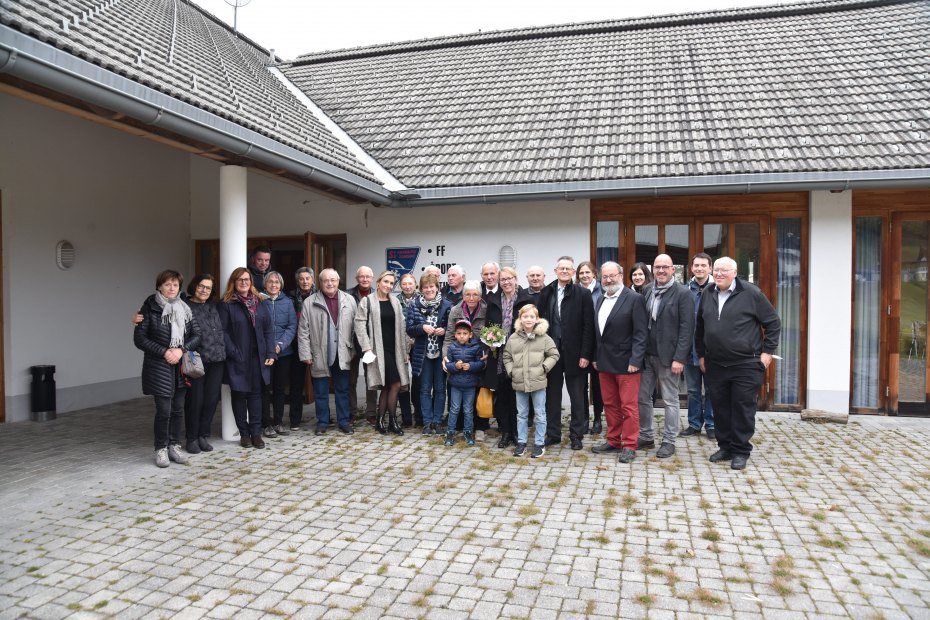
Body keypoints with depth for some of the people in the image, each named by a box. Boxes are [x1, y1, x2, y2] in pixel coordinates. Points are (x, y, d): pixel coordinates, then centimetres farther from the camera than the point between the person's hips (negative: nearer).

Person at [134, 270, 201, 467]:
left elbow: (197, 335, 5)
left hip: (181, 366, 4)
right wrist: (164, 352, -14)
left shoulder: (185, 309, 7)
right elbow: (139, 338, -7)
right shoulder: (150, 308, -4)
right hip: (159, 367, -4)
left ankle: (174, 446, 22)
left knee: (178, 409, 9)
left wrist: (181, 350, -11)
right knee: (163, 410, -5)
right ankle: (161, 449, 12)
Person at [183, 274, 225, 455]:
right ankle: (192, 438, 17)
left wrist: (223, 352, 11)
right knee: (195, 400, 2)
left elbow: (220, 331, 20)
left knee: (212, 399, 5)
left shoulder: (214, 307, 13)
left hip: (217, 360, 4)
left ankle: (203, 435, 20)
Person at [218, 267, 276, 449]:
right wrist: (234, 354, -15)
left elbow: (269, 329, 6)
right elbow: (223, 332, -8)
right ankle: (244, 433, 17)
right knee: (239, 395, 6)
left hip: (258, 358, 3)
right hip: (238, 359, -3)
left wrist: (271, 353, -2)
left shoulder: (259, 303, 9)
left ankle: (256, 433, 13)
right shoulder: (226, 304, -3)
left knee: (255, 394, 6)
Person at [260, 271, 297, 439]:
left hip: (284, 351, 3)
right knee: (266, 388, 1)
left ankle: (278, 422, 21)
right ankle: (266, 424, 11)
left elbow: (292, 326, 2)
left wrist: (281, 344, -11)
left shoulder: (287, 302, 6)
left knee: (280, 388, 10)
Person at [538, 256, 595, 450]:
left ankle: (576, 435, 18)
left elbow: (588, 326, -6)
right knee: (552, 395, 11)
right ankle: (553, 433, 22)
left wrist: (585, 354, -11)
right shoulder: (546, 293, 6)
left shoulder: (583, 294, -4)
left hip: (574, 353, -3)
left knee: (577, 397, 7)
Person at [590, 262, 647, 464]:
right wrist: (596, 357, 11)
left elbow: (640, 333, -13)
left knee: (628, 406, 0)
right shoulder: (601, 300, 12)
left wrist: (635, 360, -18)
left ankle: (629, 446, 10)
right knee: (610, 404, 14)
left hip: (626, 363, -6)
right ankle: (613, 441, 25)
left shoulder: (634, 299, -9)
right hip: (605, 363, 7)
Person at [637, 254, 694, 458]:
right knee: (642, 397, 12)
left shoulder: (683, 293, -8)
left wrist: (679, 358, -15)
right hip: (646, 354, 5)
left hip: (668, 356, -5)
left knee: (670, 401, 6)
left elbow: (686, 328, -11)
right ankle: (646, 437, 27)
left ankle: (669, 442, 19)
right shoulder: (647, 290, 7)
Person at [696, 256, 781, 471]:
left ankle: (740, 451, 13)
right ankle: (725, 447, 25)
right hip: (715, 365, 5)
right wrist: (701, 354, 17)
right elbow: (700, 328, 18)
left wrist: (768, 351, -4)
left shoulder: (751, 293, -7)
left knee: (743, 408, 2)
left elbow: (773, 322, -1)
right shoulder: (707, 295, 8)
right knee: (720, 408, 11)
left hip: (746, 364, -5)